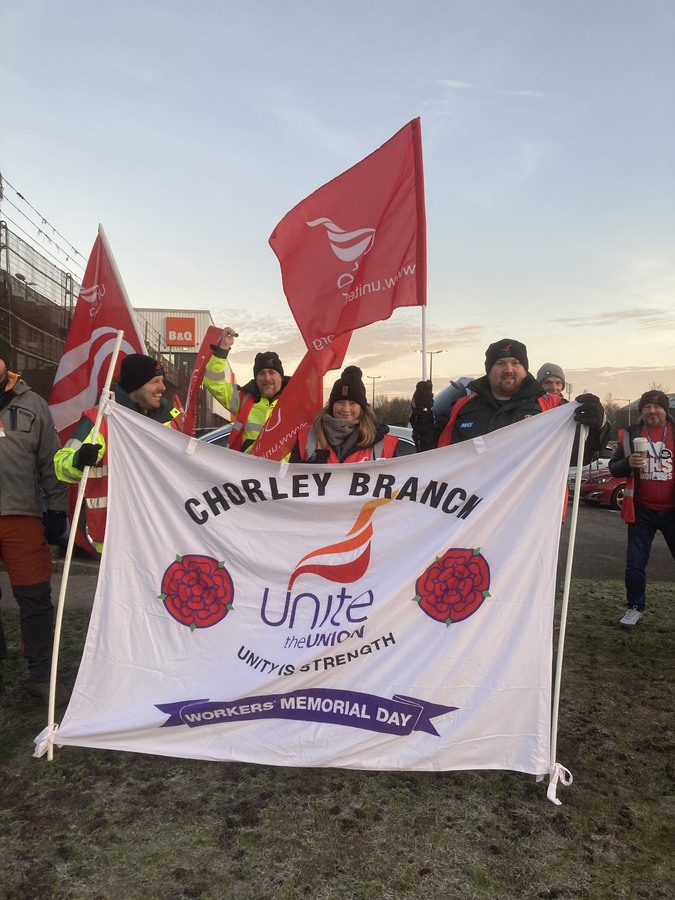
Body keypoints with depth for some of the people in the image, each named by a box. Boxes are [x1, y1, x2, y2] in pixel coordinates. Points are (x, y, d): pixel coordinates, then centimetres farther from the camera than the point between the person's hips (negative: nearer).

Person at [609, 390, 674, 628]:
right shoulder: (630, 435, 1)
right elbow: (614, 468, 5)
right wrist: (628, 463, -17)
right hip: (642, 510, 1)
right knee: (635, 563, 4)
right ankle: (635, 608, 19)